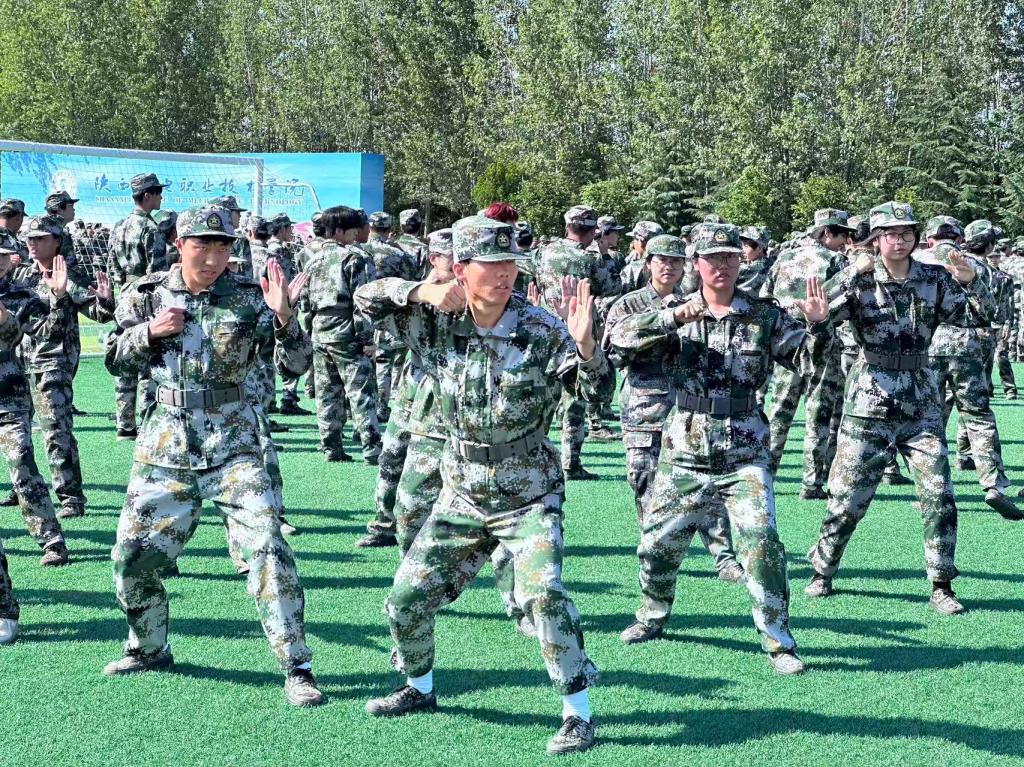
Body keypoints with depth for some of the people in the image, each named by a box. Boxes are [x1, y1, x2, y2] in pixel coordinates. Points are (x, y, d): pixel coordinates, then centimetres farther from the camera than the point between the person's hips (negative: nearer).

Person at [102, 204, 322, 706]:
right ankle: (149, 649, 31)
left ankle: (297, 669, -8)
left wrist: (283, 317, -26)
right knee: (133, 554, 6)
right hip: (165, 446, 3)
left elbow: (296, 364, -8)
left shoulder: (248, 297, -4)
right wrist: (151, 331, -10)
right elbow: (115, 360, 9)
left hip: (233, 446, -3)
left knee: (268, 547, -15)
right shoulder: (148, 295, 2)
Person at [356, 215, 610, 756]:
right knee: (407, 596, 8)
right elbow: (367, 300, -2)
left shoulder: (541, 332, -14)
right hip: (461, 497, 4)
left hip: (528, 499, -4)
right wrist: (421, 291, -21)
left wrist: (585, 346, -39)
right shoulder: (438, 324, -6)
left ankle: (578, 715, -11)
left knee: (543, 594, -22)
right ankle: (419, 687, 34)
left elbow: (596, 390, -17)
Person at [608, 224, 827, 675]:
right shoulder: (679, 313, -1)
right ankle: (652, 617, 38)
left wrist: (818, 326, -23)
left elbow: (807, 359, -1)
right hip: (684, 456, 2)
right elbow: (619, 335, -13)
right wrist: (674, 317, -28)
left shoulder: (764, 315, -1)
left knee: (761, 543, -15)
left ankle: (778, 641, -4)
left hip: (744, 459, -2)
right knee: (658, 542, 12)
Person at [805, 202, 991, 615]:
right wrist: (851, 273, -30)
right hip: (869, 407, -2)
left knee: (939, 496, -4)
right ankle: (822, 572, 23)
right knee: (848, 499, 4)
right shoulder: (860, 282, -6)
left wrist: (970, 280, -19)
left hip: (921, 407, 2)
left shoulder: (934, 279, 3)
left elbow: (984, 310, 2)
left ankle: (941, 586, 7)